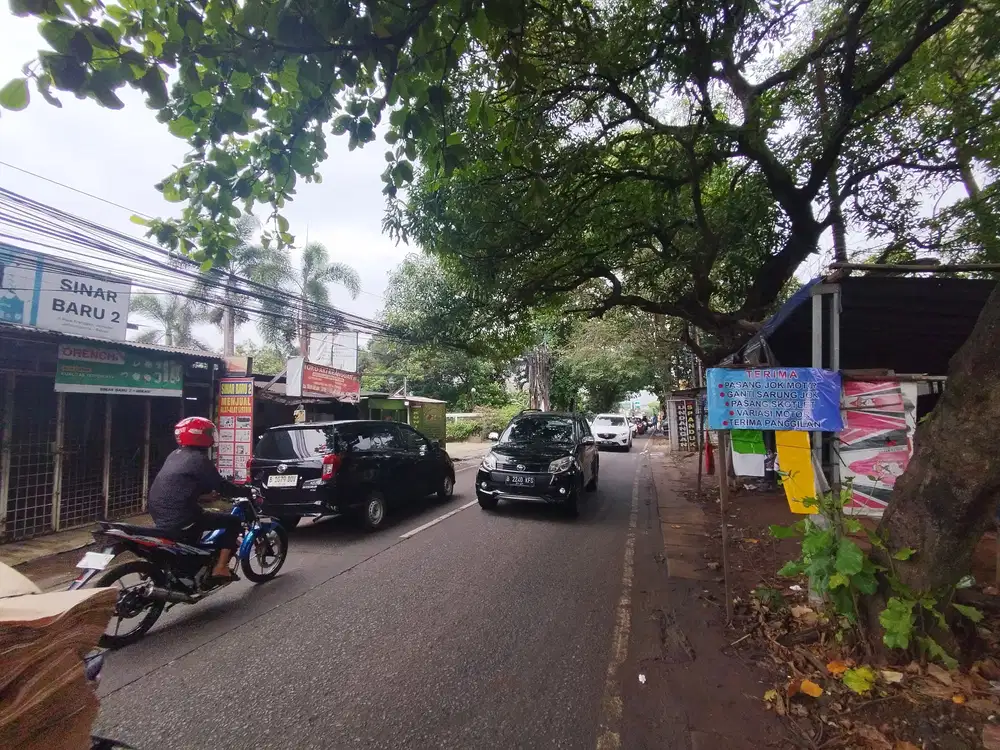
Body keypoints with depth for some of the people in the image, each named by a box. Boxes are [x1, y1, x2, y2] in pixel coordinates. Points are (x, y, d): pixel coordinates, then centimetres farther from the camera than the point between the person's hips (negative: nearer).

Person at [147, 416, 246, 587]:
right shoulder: (199, 459, -12)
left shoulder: (174, 456, 14)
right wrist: (245, 491, 5)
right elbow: (221, 485, -9)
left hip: (161, 516, 9)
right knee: (233, 522, 1)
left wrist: (205, 494, 33)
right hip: (179, 519, -9)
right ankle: (220, 568, -4)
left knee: (202, 514, 36)